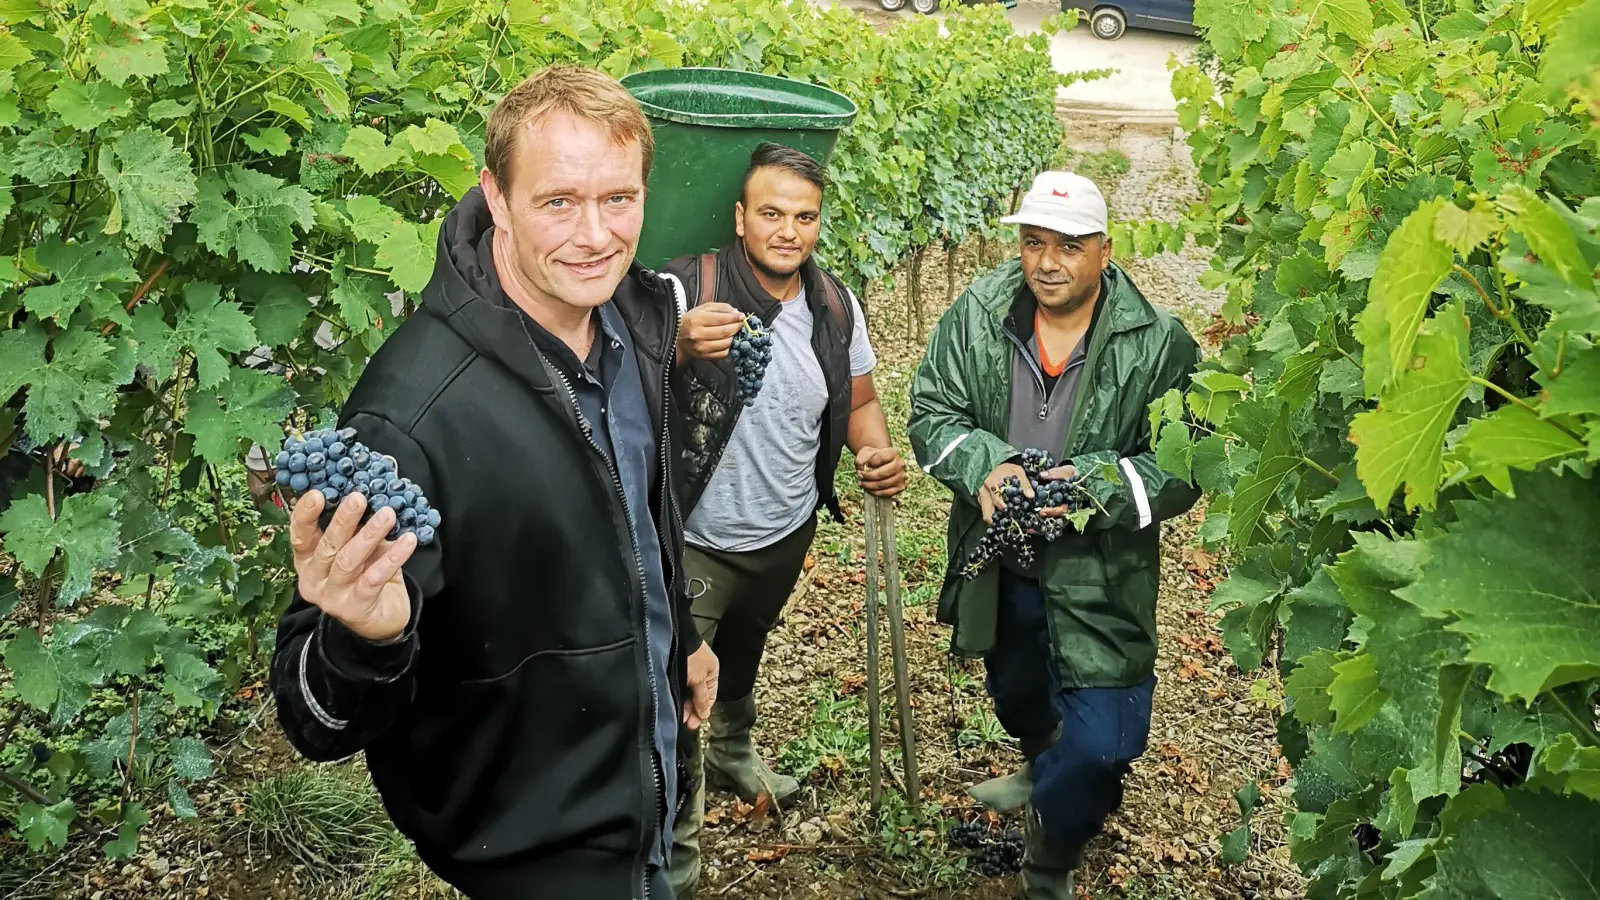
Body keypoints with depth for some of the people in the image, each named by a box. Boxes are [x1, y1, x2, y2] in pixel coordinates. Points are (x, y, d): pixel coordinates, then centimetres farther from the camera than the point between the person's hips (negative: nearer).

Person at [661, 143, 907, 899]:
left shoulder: (836, 306, -4)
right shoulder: (686, 288, -21)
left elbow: (858, 401, 8)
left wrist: (876, 451, -14)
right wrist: (677, 345, -52)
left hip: (786, 531, 5)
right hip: (692, 540, -5)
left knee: (742, 656, 30)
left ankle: (732, 752, 60)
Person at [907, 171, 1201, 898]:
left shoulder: (1157, 342, -15)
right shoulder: (977, 315, -8)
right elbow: (932, 412, -5)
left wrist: (1097, 484, -29)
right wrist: (983, 466, -25)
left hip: (1100, 577, -3)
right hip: (998, 565, 4)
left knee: (1103, 745, -8)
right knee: (1015, 697, 29)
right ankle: (1045, 769, 69)